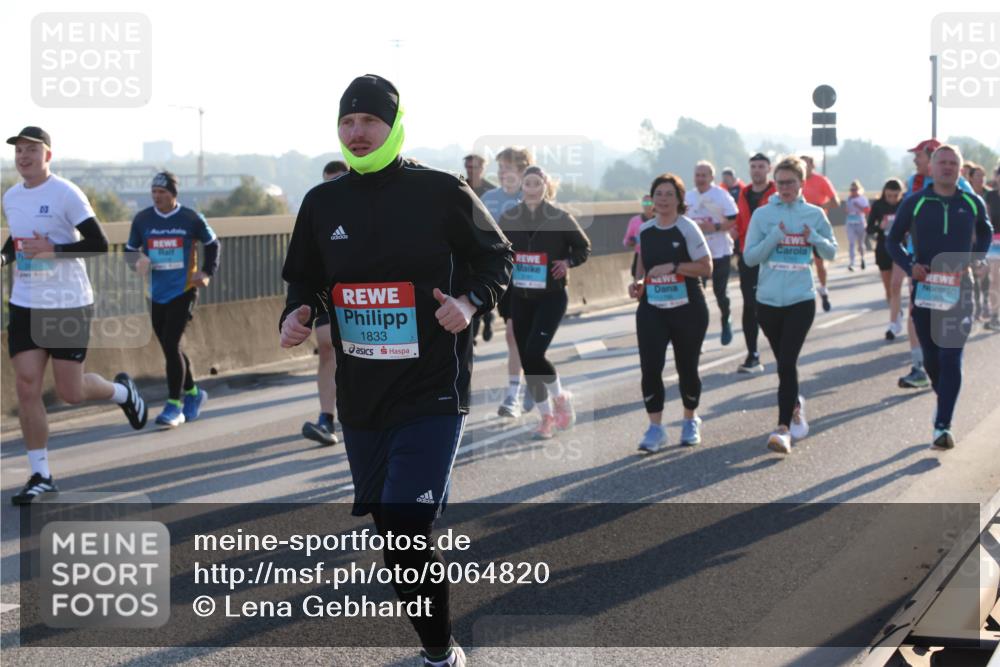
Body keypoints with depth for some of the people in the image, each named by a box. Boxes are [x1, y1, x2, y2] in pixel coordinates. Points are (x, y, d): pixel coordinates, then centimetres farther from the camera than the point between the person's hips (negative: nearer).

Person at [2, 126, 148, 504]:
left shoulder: (66, 194, -11)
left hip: (69, 305, -5)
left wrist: (53, 249, -23)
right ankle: (41, 475, 5)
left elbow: (99, 244, -14)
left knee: (71, 393, -1)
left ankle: (122, 391, 32)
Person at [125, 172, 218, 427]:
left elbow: (213, 244, 11)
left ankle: (174, 406, -7)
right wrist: (137, 262, -10)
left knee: (171, 346, -13)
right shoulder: (142, 219, 3)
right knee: (169, 348, 10)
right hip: (156, 294, 4)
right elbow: (130, 250, 12)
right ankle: (193, 393, 32)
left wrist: (207, 272, 0)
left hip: (183, 291, -4)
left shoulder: (191, 218, -2)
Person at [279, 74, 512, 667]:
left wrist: (471, 301, -15)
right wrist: (298, 313, -4)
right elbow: (304, 279, 17)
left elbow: (498, 258, 3)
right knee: (389, 527, 13)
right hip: (360, 396, 5)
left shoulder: (442, 192, -6)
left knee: (406, 531, -16)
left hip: (432, 394, -5)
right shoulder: (323, 203, 7)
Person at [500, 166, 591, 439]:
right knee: (526, 359, 5)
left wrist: (568, 262, -12)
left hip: (551, 297, -4)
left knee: (534, 354, -17)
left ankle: (560, 396, 12)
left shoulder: (560, 218, -6)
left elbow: (584, 247, 5)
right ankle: (546, 416, 20)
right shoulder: (508, 219, 2)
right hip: (519, 299, 4)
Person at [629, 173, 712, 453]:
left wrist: (673, 267, -20)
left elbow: (706, 267, -10)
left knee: (686, 367, 8)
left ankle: (690, 421, 29)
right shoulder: (645, 230, 7)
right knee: (650, 366, -11)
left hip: (687, 308, -3)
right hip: (651, 308, 3)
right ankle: (655, 427, -4)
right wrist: (638, 282, 3)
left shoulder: (688, 228, -7)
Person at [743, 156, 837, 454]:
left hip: (801, 300, -2)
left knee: (787, 363, -13)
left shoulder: (814, 214, 2)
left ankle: (783, 428, -16)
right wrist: (776, 235, -16)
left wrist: (814, 237, -12)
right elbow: (749, 257, -3)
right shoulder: (762, 214, 0)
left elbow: (831, 252, 7)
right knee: (784, 364, 13)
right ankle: (796, 406, 39)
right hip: (768, 301, 2)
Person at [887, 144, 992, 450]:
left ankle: (943, 426, -12)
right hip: (924, 290, 1)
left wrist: (977, 257, 7)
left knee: (951, 358, -10)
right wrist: (909, 265, -9)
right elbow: (893, 240, 8)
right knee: (931, 359, 9)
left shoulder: (973, 203, 4)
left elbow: (985, 231, 24)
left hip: (959, 291, -1)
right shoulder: (914, 203, -1)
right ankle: (945, 401, 35)